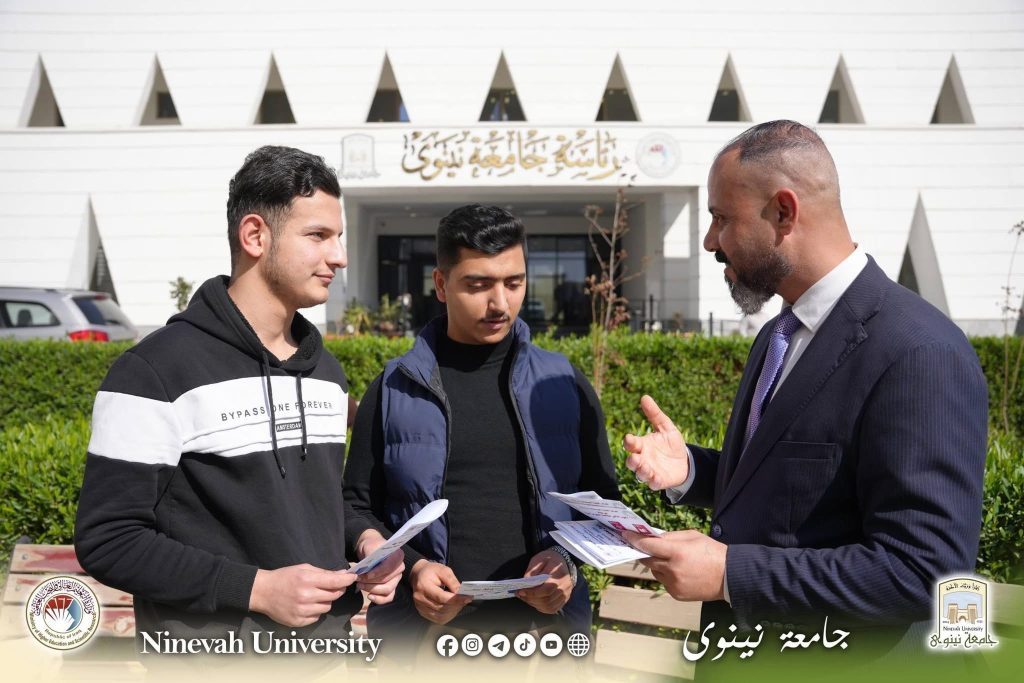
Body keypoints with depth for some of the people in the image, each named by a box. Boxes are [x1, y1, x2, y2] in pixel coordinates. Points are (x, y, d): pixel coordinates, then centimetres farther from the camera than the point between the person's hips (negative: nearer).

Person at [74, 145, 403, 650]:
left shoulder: (326, 371, 8)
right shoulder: (157, 372, -14)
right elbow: (107, 541, -16)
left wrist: (361, 539, -4)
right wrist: (255, 588, -23)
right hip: (210, 654, -6)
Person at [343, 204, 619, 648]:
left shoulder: (564, 385, 5)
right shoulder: (393, 390, 2)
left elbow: (602, 498, 9)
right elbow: (358, 506, 4)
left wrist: (569, 558, -9)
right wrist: (411, 567, -12)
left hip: (544, 623, 1)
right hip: (422, 627, -1)